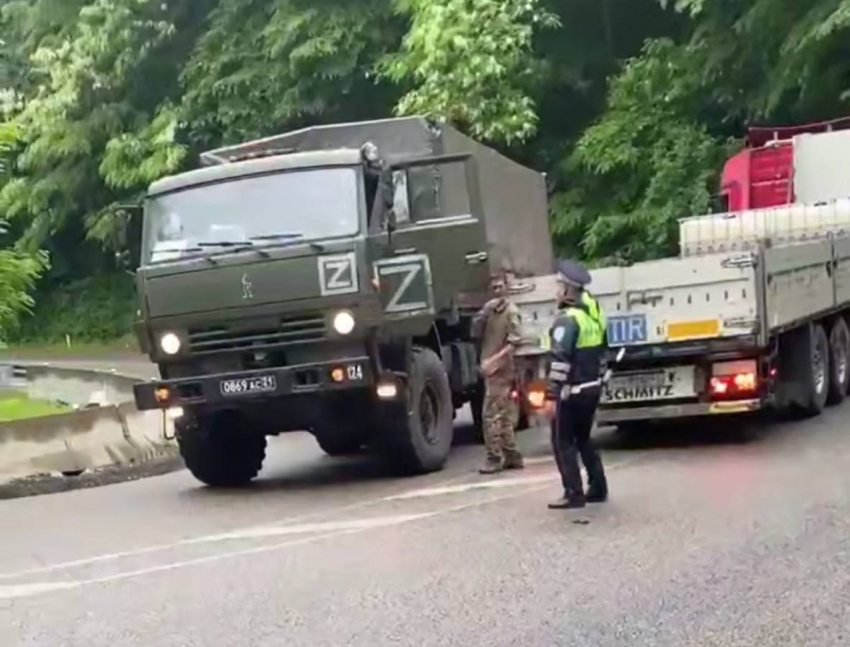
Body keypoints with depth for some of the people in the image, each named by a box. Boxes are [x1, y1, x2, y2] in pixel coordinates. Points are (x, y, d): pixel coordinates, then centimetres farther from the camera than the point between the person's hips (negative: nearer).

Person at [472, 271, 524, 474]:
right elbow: (475, 333, 8)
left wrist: (494, 361, -22)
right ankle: (512, 456, 17)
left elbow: (514, 342, -15)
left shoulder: (511, 311, -8)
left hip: (501, 370, -8)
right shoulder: (489, 310, 15)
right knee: (503, 415, 12)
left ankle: (495, 457, -7)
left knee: (491, 414, -10)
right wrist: (484, 313, -8)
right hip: (490, 370, 8)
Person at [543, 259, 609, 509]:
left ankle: (574, 493, -2)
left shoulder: (568, 319, -19)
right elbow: (602, 350, 19)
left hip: (572, 391, -9)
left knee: (563, 442, 0)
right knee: (583, 439, 20)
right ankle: (598, 488, 20)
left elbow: (560, 361, -23)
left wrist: (552, 395, -21)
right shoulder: (595, 314, 9)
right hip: (592, 387, 9)